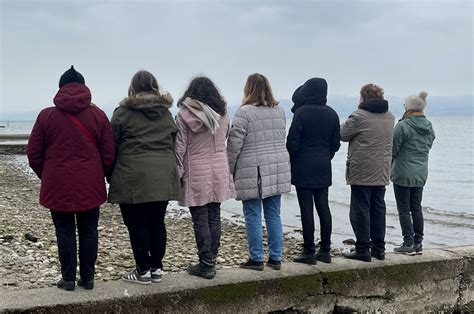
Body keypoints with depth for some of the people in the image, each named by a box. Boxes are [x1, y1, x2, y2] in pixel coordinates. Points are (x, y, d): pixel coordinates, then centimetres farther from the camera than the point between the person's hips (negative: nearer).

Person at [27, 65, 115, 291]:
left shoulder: (46, 115, -1)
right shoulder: (98, 115, 1)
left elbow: (33, 153, 2)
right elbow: (109, 153, 1)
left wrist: (46, 177, 17)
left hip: (58, 187, -1)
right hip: (90, 186, 1)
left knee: (65, 232, 7)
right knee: (88, 231, 9)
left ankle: (68, 279, 11)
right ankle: (88, 278, 14)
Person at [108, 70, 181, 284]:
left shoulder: (123, 112, -1)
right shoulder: (166, 113, 13)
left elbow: (112, 146, -1)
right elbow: (173, 144, 15)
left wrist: (110, 176, 8)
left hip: (133, 178, -5)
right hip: (163, 177, 5)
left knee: (137, 224, 3)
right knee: (157, 222, 11)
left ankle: (143, 270, 9)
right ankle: (156, 268, 17)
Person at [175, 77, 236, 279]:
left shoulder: (185, 115, -9)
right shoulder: (222, 114, 4)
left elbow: (180, 148, -8)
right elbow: (225, 141, 11)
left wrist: (178, 173, 0)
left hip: (196, 174, -4)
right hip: (219, 173, 5)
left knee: (200, 220, 2)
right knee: (214, 217, 11)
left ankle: (206, 264, 5)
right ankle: (211, 261, 17)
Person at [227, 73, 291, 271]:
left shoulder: (245, 112, -10)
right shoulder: (279, 111, 10)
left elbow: (234, 144, -10)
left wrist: (230, 170, -1)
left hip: (252, 173, -6)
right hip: (277, 170, 6)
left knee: (253, 217, 3)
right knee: (274, 215, 11)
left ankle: (256, 259, 8)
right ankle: (275, 258, 16)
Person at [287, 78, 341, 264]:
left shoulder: (301, 113, -13)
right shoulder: (331, 114, 6)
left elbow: (292, 142, -13)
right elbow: (336, 142, 10)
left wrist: (290, 161, 1)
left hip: (303, 169, -6)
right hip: (323, 169, 6)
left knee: (306, 209, -2)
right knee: (323, 207, 10)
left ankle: (309, 252, 3)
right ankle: (325, 250, 16)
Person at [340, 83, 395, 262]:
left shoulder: (359, 116, -14)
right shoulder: (390, 117, 9)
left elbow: (343, 135, -5)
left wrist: (347, 124, 15)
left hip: (362, 173, -7)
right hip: (382, 173, 7)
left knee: (360, 210, -1)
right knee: (378, 209, 13)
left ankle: (363, 250, 1)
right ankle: (378, 249, 18)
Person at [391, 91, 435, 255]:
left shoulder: (403, 126, -18)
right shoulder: (429, 127, 7)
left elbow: (393, 149, -13)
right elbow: (427, 148, 15)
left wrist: (391, 162, 7)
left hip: (403, 174, -7)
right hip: (421, 174, 7)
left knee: (404, 210, 1)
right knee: (416, 208, 14)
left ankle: (408, 243, 3)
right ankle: (418, 243, 19)